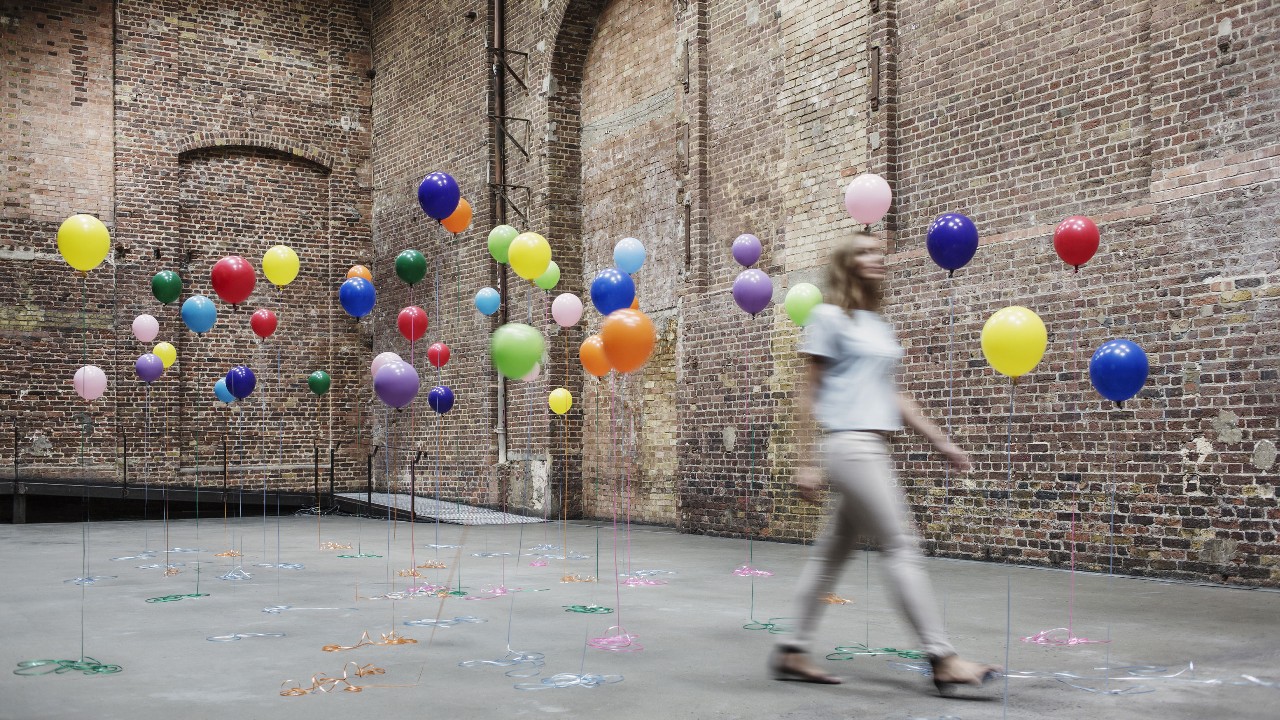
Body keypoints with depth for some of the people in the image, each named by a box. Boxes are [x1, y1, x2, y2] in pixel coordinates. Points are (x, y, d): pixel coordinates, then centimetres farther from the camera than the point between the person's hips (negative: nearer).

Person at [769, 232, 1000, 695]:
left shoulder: (879, 326, 19)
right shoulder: (830, 318, -3)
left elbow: (892, 395, 21)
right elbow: (810, 395, -5)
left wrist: (940, 441, 18)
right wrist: (808, 464, -10)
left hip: (874, 448, 8)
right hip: (850, 445, -8)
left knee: (833, 553, 9)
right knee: (901, 549, -8)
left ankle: (792, 653, 16)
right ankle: (942, 660, -3)